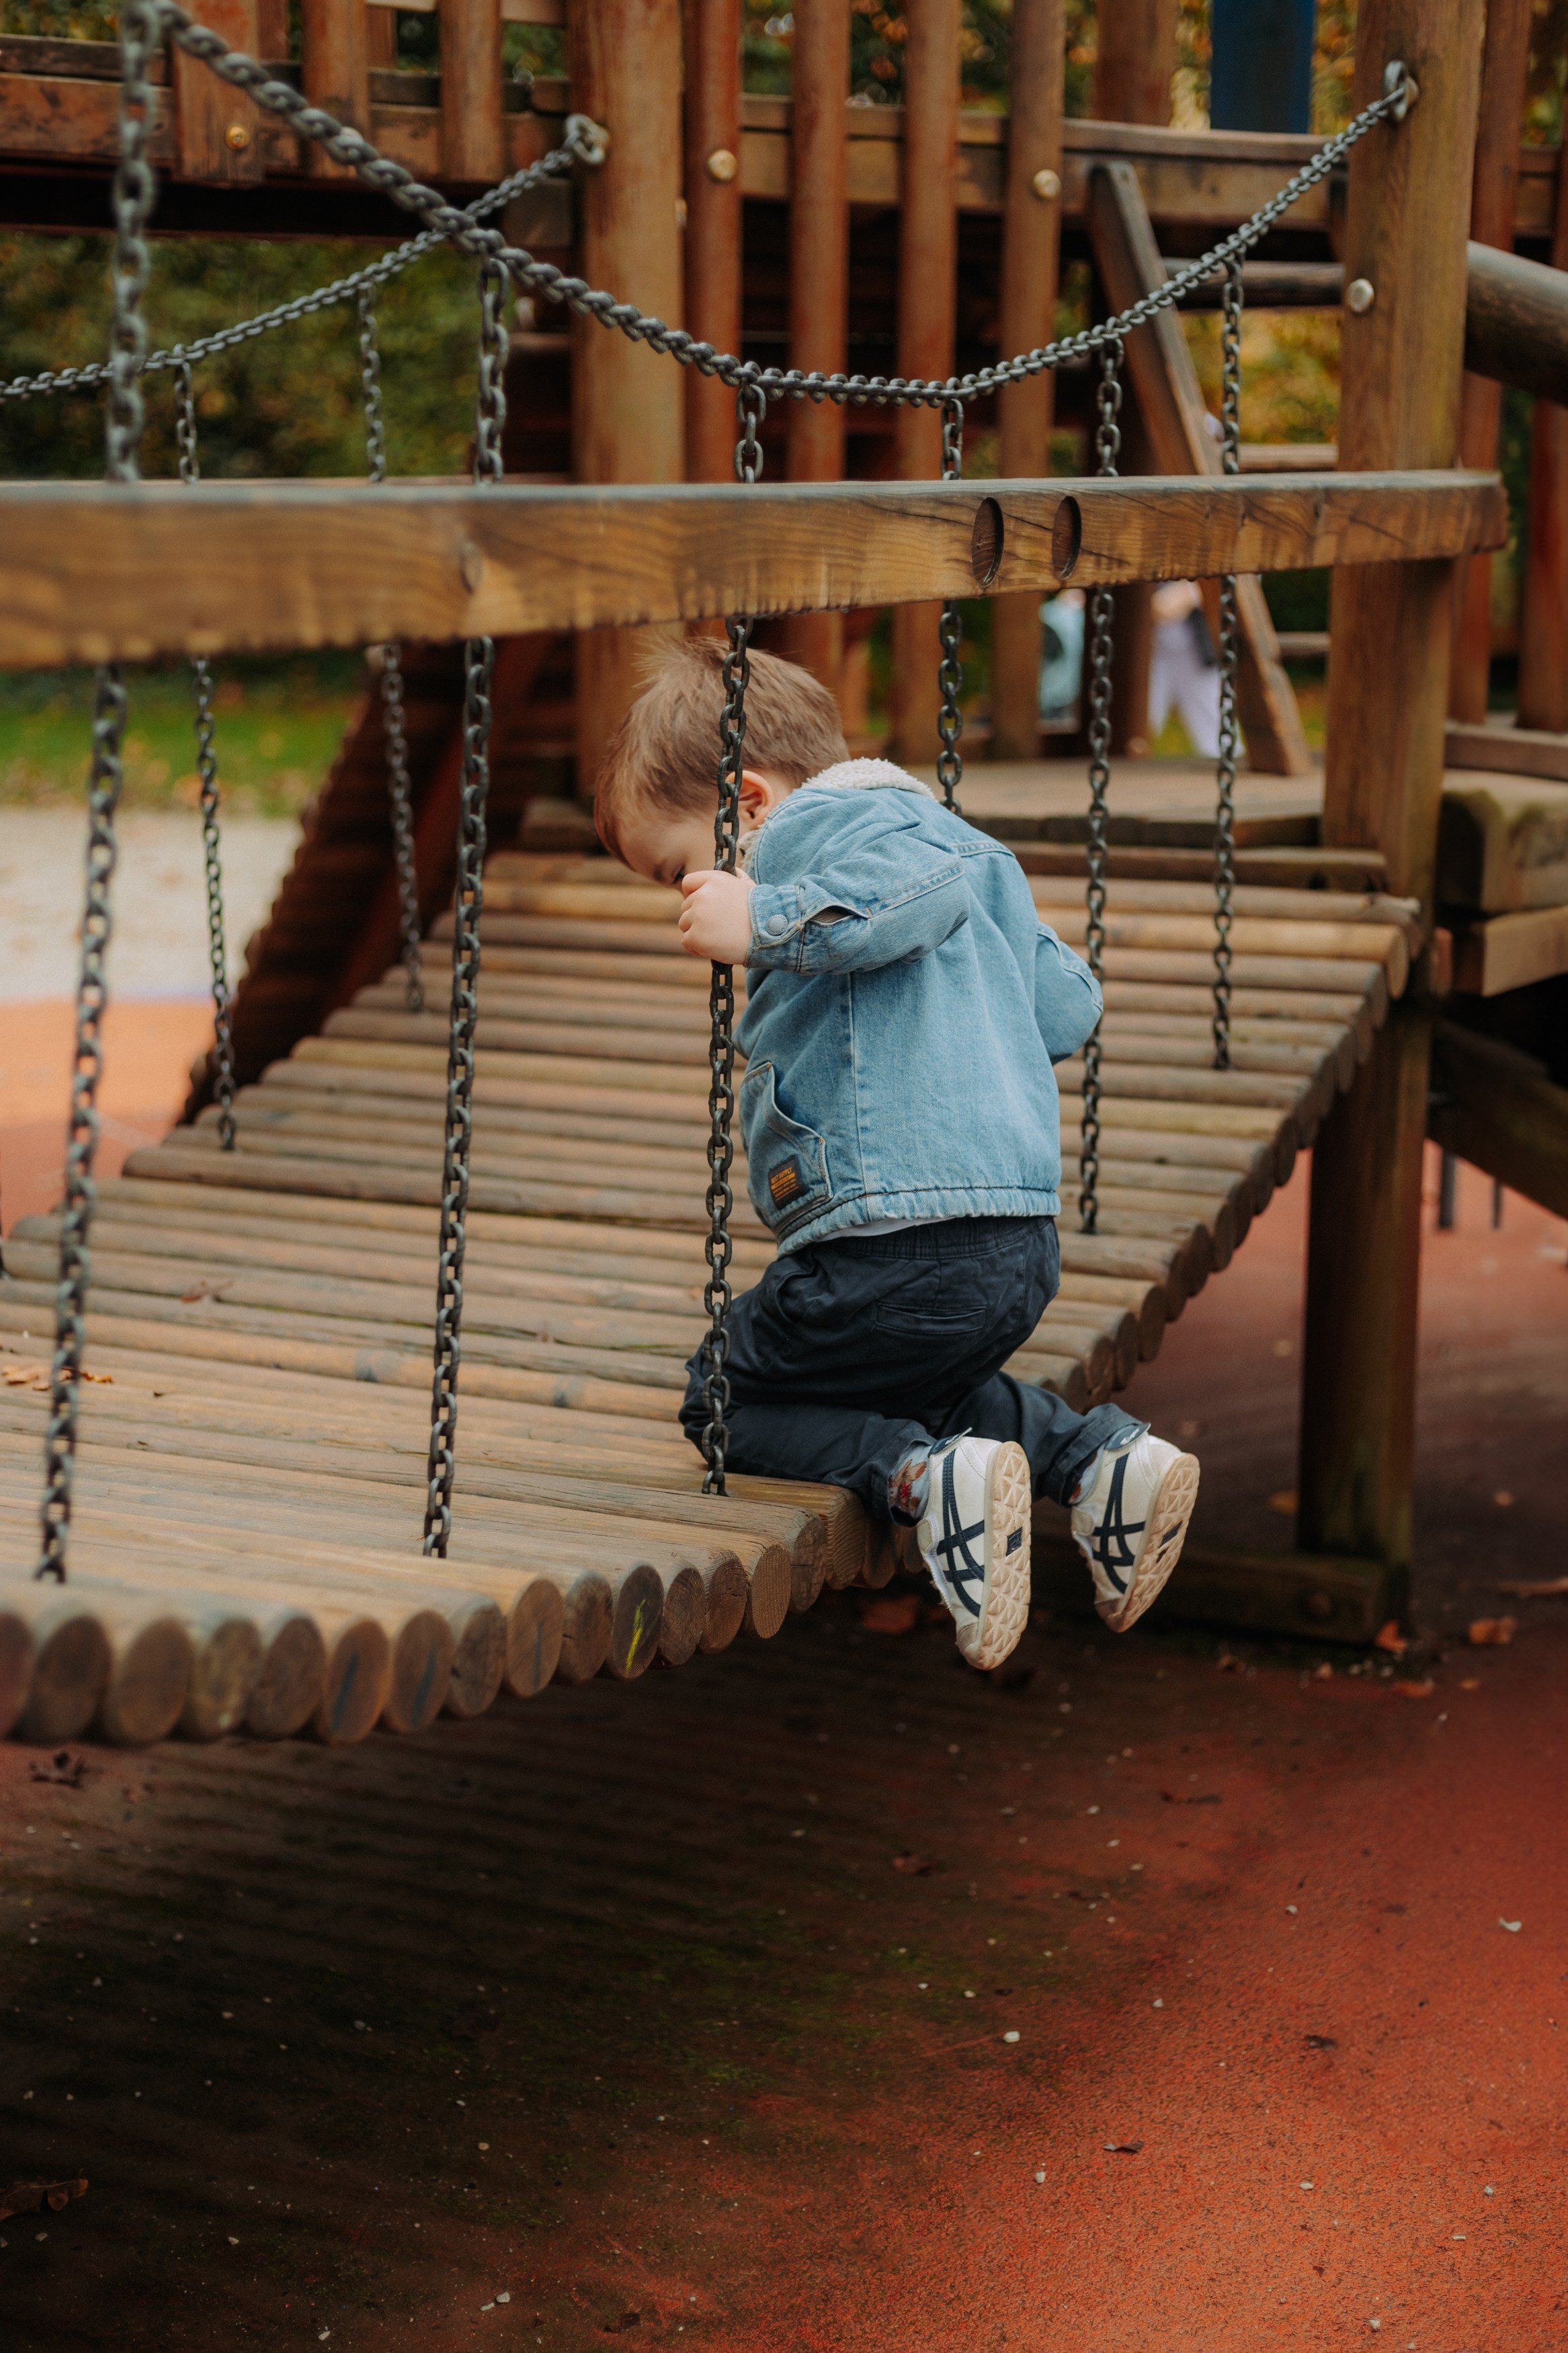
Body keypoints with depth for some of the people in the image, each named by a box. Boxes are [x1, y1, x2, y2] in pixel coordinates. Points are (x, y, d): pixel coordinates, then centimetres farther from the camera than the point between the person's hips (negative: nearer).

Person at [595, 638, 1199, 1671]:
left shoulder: (820, 824, -3)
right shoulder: (967, 841, 25)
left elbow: (918, 886, -25)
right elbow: (1072, 1006, 22)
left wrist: (766, 922, -29)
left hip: (902, 1253, -9)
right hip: (1026, 1248, 10)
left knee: (724, 1401, 9)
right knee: (925, 1382, 35)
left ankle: (923, 1476, -17)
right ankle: (1099, 1458, 10)